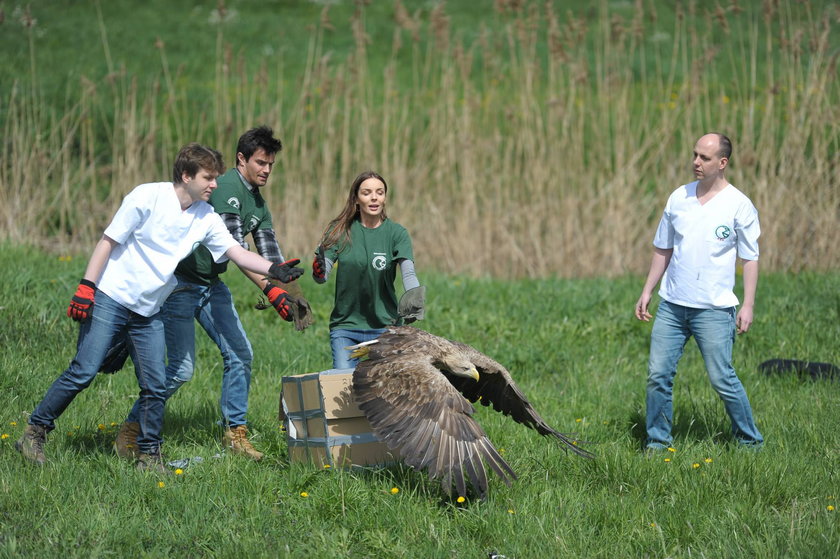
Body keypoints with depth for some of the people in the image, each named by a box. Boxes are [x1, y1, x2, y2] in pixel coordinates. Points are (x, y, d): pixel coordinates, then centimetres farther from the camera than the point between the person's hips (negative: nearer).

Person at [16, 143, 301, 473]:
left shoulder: (206, 218, 4)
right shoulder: (147, 197, -12)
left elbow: (238, 254, 2)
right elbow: (109, 240, -9)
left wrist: (274, 269, -14)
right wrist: (86, 287, -14)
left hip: (149, 313, 6)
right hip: (110, 300, -6)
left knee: (155, 385, -1)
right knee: (83, 372, -9)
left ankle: (148, 454, 12)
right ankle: (35, 432, 3)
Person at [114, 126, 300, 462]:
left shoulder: (258, 204, 9)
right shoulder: (227, 189, -21)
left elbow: (270, 253, 5)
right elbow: (236, 249, -29)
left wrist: (286, 292, -11)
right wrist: (270, 290, -33)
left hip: (212, 284, 9)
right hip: (181, 283, -9)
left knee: (240, 354, 1)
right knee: (181, 368, -10)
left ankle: (234, 432, 11)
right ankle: (131, 429, 4)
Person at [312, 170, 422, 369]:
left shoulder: (396, 233, -1)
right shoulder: (340, 231, 1)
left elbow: (408, 273, -14)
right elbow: (322, 276, -3)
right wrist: (318, 270, -28)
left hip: (384, 325, 0)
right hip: (345, 325, 0)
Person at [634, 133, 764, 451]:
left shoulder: (739, 206, -4)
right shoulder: (679, 198, 8)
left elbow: (750, 258, -2)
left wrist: (748, 305, -8)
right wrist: (647, 291, 14)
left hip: (714, 309, -4)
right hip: (671, 305, 4)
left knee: (722, 379, -3)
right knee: (658, 374, 1)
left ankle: (749, 441, 13)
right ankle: (657, 442, 13)